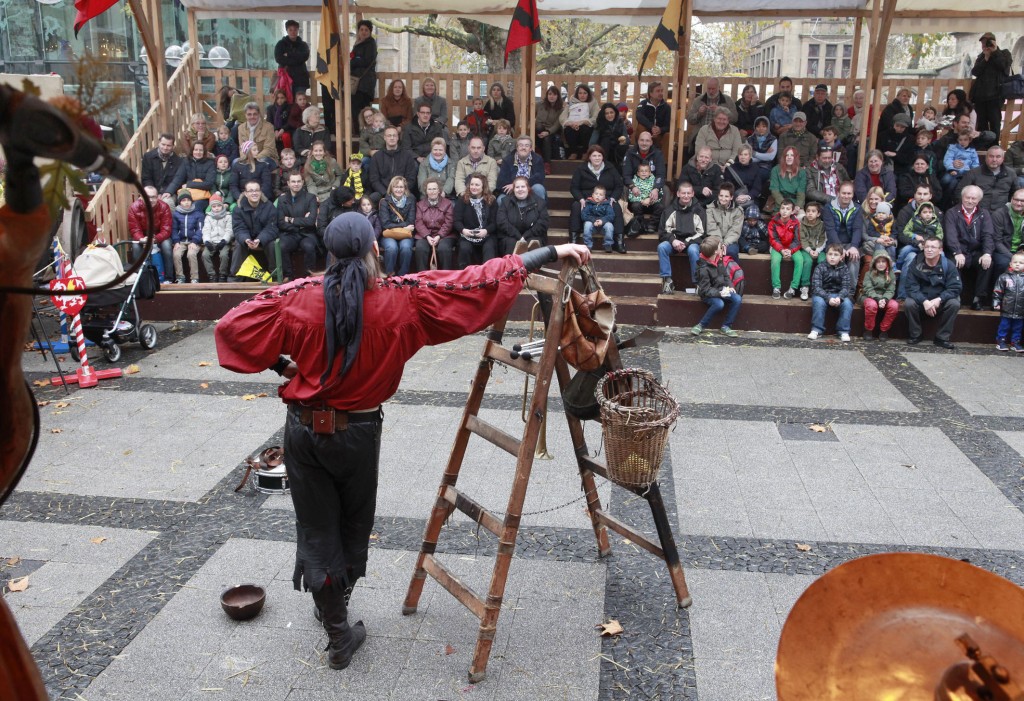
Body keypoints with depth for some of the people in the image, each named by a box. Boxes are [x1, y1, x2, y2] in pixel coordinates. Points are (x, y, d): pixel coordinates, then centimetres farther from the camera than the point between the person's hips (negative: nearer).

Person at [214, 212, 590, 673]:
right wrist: (552, 253, -12)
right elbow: (479, 284, -15)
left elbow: (232, 327, -9)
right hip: (358, 431, -1)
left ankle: (339, 634, 21)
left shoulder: (298, 298, -10)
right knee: (353, 525, 22)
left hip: (303, 428, 1)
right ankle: (337, 603, 45)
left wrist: (279, 363, 4)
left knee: (316, 528, 12)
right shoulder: (402, 300, -14)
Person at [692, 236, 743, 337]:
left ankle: (726, 326, -10)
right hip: (708, 295, -7)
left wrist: (730, 286, -5)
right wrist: (719, 293, -34)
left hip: (722, 291, 7)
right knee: (719, 304, -36)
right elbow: (705, 290, -21)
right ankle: (701, 326, -18)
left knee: (737, 299, -17)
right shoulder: (703, 268, -21)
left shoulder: (719, 261, 2)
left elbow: (726, 275, 14)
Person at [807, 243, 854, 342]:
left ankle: (843, 331, -15)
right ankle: (816, 330, -19)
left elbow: (846, 287, -10)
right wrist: (828, 298, -33)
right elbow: (816, 287, -17)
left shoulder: (844, 268, -1)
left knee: (847, 303, -28)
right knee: (818, 301, -33)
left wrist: (839, 298, -32)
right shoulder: (820, 267, -7)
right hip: (822, 294, -1)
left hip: (840, 295, 1)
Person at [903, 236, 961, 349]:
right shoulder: (915, 264, -12)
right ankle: (915, 335, -8)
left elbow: (954, 288, -14)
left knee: (954, 304, -28)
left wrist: (939, 299, -32)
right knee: (908, 303, -31)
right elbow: (911, 287, -16)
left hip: (940, 302, 1)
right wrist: (924, 301, -33)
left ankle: (942, 338, -12)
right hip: (920, 300, -1)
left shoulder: (948, 266, -10)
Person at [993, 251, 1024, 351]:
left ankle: (1015, 343, 24)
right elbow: (997, 292, -2)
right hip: (1006, 310, -2)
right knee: (1004, 326, 8)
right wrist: (996, 303, -8)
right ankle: (1000, 341, 19)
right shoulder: (1004, 277, -4)